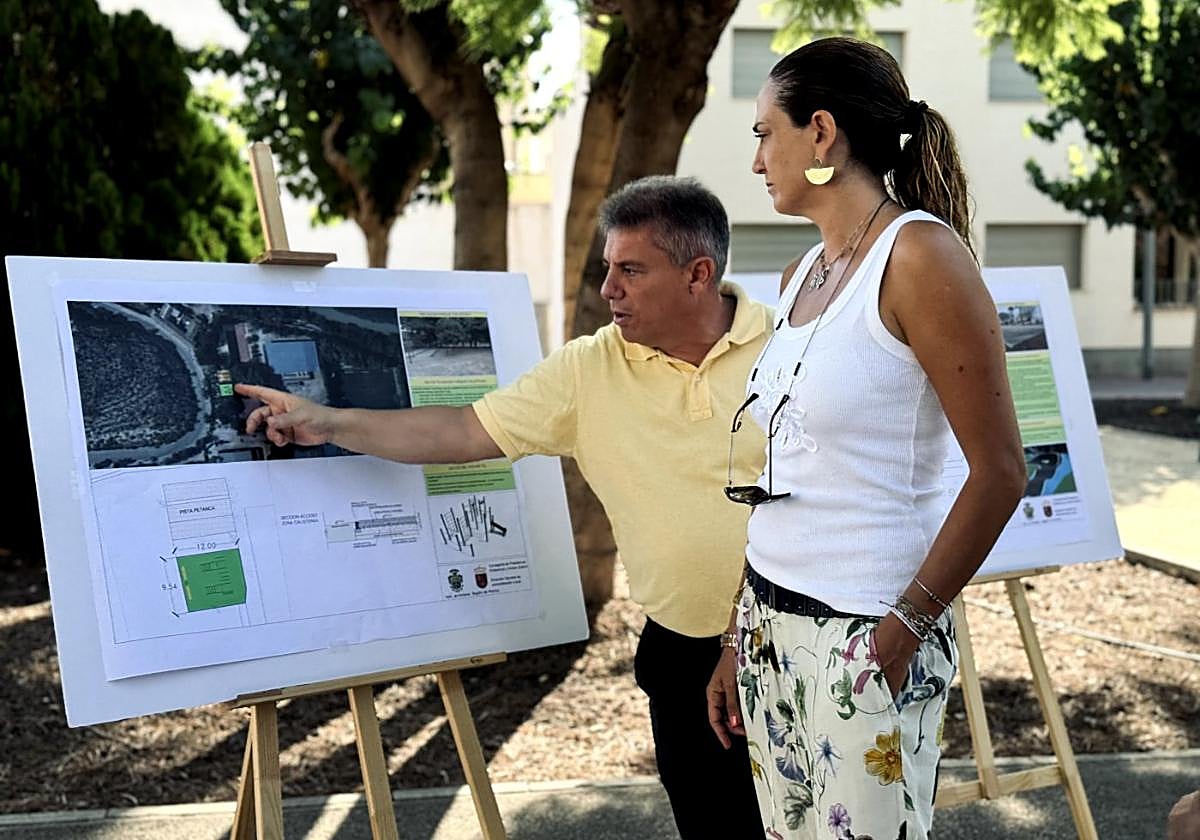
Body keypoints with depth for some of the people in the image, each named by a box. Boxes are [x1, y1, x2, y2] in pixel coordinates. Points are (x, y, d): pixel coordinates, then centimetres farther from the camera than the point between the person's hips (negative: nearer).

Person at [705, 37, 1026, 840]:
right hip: (771, 622, 7)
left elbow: (1000, 472, -15)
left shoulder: (918, 254, -12)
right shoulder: (803, 274, 11)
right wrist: (742, 634, 14)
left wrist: (903, 630, -16)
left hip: (864, 639, -7)